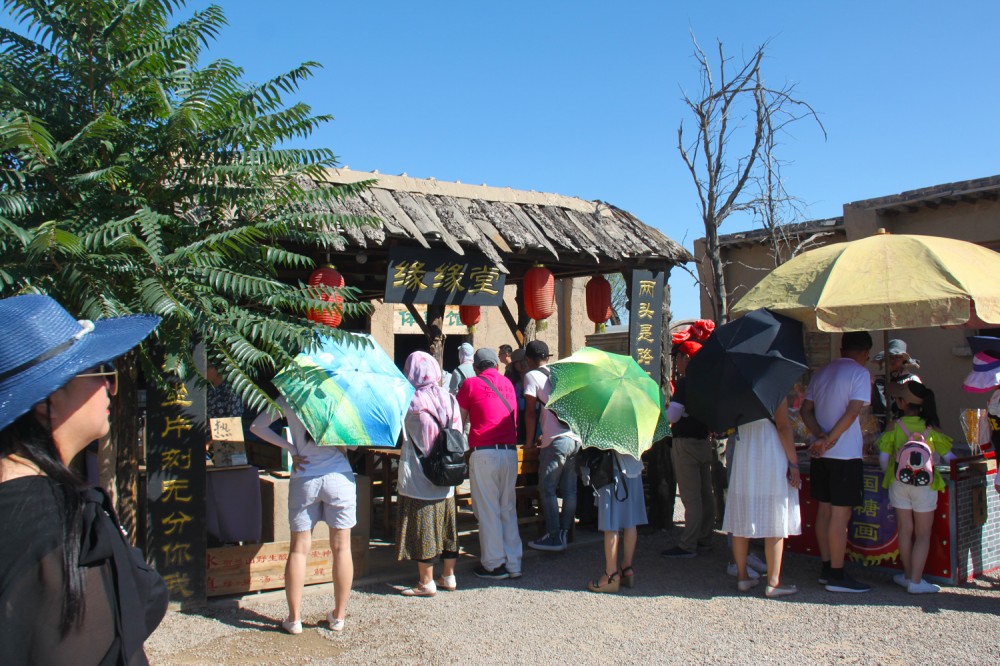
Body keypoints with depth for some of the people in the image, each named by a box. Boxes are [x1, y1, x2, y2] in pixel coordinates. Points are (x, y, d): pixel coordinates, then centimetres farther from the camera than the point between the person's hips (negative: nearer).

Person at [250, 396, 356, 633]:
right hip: (339, 478, -1)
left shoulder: (288, 400, 2)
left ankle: (294, 618, 11)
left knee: (299, 549, 8)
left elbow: (256, 426, 2)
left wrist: (291, 448, 0)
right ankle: (339, 616, 16)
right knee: (341, 547, 9)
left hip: (303, 479, 1)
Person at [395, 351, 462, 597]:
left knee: (422, 528, 2)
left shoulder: (410, 402, -11)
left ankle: (426, 582, 8)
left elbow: (403, 436, -2)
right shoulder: (449, 399, 2)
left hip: (418, 477, -5)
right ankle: (448, 577, 23)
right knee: (447, 526, 14)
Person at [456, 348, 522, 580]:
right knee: (508, 509, 11)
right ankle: (513, 564, 15)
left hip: (483, 453, -4)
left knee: (488, 510, 3)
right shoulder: (508, 384, 13)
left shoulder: (471, 384, 1)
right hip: (510, 452, 4)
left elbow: (460, 420, 6)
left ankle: (494, 564, 7)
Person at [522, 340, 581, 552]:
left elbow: (531, 412, -3)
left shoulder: (531, 375, 1)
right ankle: (564, 533, 18)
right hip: (576, 437, 7)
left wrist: (529, 442, 7)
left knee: (547, 489, 2)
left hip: (556, 441, -7)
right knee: (569, 490, 11)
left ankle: (554, 538, 3)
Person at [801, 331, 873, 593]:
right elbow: (852, 412, -19)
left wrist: (821, 436, -5)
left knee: (824, 510, 12)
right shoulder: (860, 372, -8)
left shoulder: (821, 372, 14)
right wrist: (829, 439, -15)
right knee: (841, 513, -3)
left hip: (821, 454, 7)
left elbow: (806, 410, 8)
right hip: (846, 454, -7)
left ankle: (826, 568, 20)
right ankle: (836, 576, 0)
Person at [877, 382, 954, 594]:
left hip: (899, 483, 1)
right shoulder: (931, 428, -6)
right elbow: (948, 457, 0)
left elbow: (883, 458, -5)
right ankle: (916, 581, 6)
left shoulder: (894, 427, -6)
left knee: (905, 531, 13)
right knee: (923, 534, 7)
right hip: (924, 484, -1)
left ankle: (908, 576, 22)